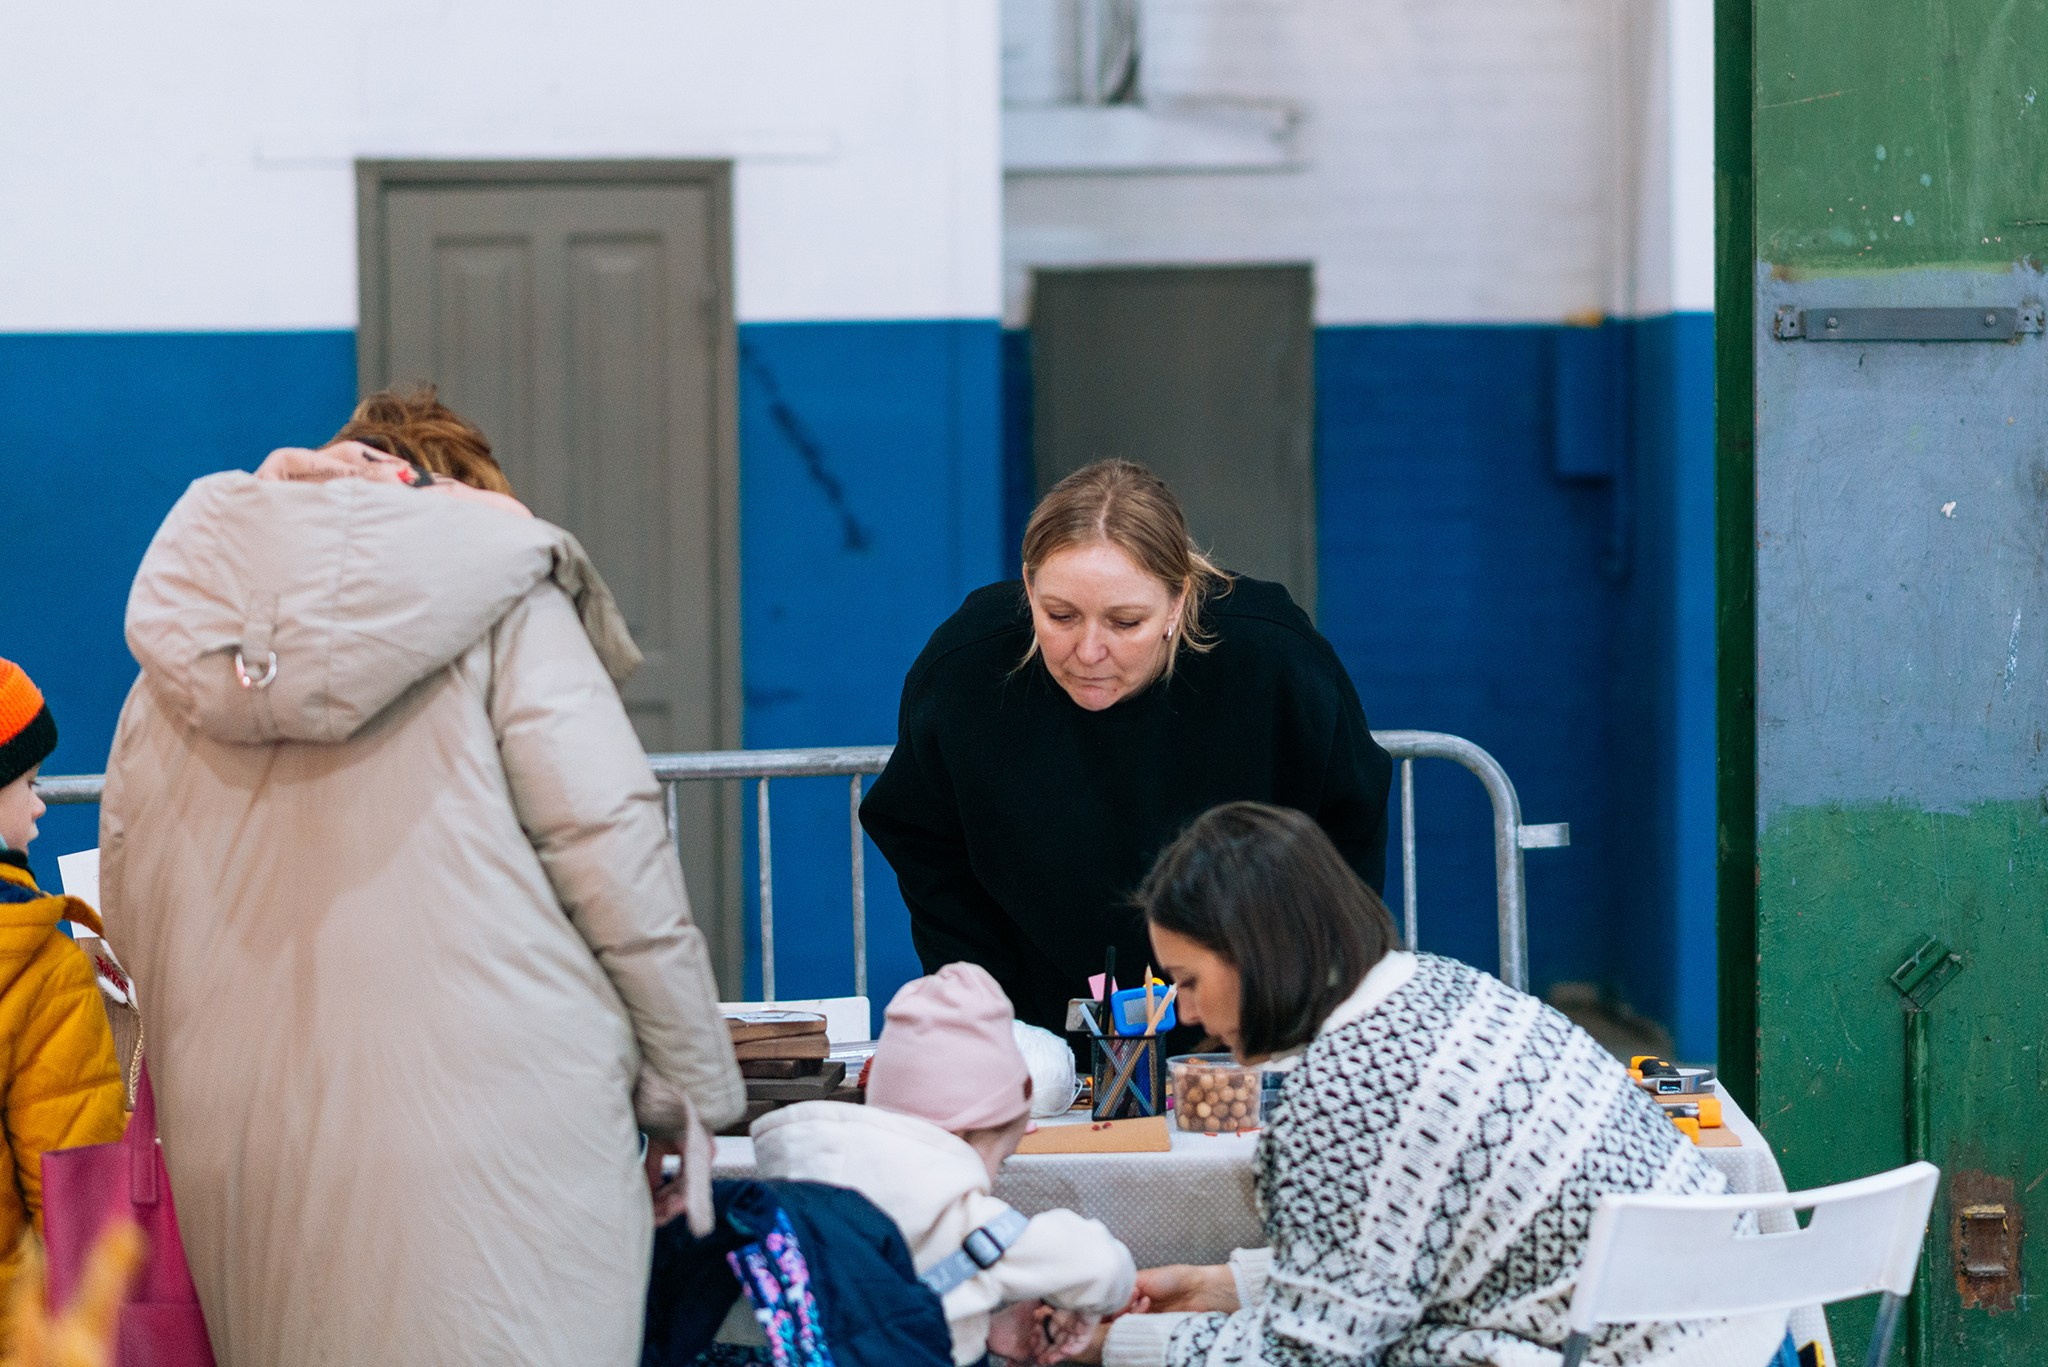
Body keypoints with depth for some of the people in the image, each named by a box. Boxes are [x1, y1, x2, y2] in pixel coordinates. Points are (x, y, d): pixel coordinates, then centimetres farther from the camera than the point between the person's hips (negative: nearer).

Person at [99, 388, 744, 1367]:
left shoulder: (177, 650, 17)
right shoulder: (501, 603, 2)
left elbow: (128, 918, 17)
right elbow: (611, 848, -6)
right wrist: (690, 1087, 1)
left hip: (239, 1153, 5)